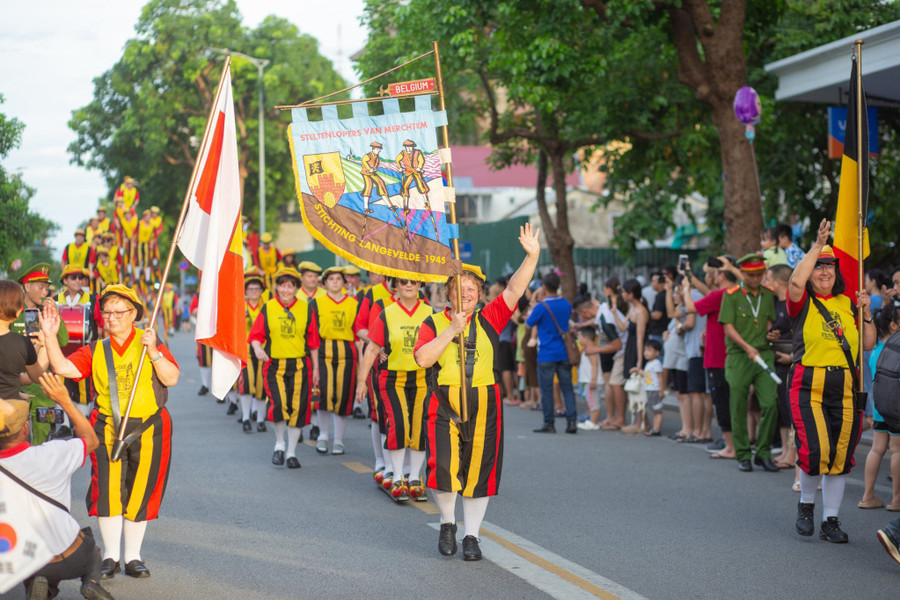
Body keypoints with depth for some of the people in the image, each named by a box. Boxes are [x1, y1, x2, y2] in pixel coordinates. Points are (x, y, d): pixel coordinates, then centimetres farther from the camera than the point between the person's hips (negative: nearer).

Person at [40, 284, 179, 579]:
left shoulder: (149, 342, 2)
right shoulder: (96, 351, 8)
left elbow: (171, 378, -6)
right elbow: (64, 368, -4)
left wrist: (153, 352, -19)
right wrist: (50, 337, -13)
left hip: (149, 430, -1)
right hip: (108, 430, 1)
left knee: (140, 492, 5)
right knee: (108, 491, -8)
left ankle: (133, 557, 17)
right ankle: (110, 557, 5)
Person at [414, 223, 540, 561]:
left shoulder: (488, 320, 8)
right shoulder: (433, 323, 4)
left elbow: (514, 290, -2)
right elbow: (423, 358, -10)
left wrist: (532, 256, -14)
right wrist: (451, 330, -14)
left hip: (484, 405, 2)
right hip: (445, 405, -2)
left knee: (478, 470, 4)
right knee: (444, 468, -11)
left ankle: (472, 536, 17)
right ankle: (447, 524, 16)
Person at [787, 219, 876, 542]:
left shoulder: (847, 304, 14)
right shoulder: (802, 301, 2)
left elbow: (868, 345, 15)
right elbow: (796, 281, -22)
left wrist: (866, 314, 1)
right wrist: (817, 245, -19)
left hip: (845, 388, 4)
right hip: (808, 385, -4)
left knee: (841, 455, 5)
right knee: (815, 450, -16)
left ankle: (830, 520, 17)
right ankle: (806, 504, 12)